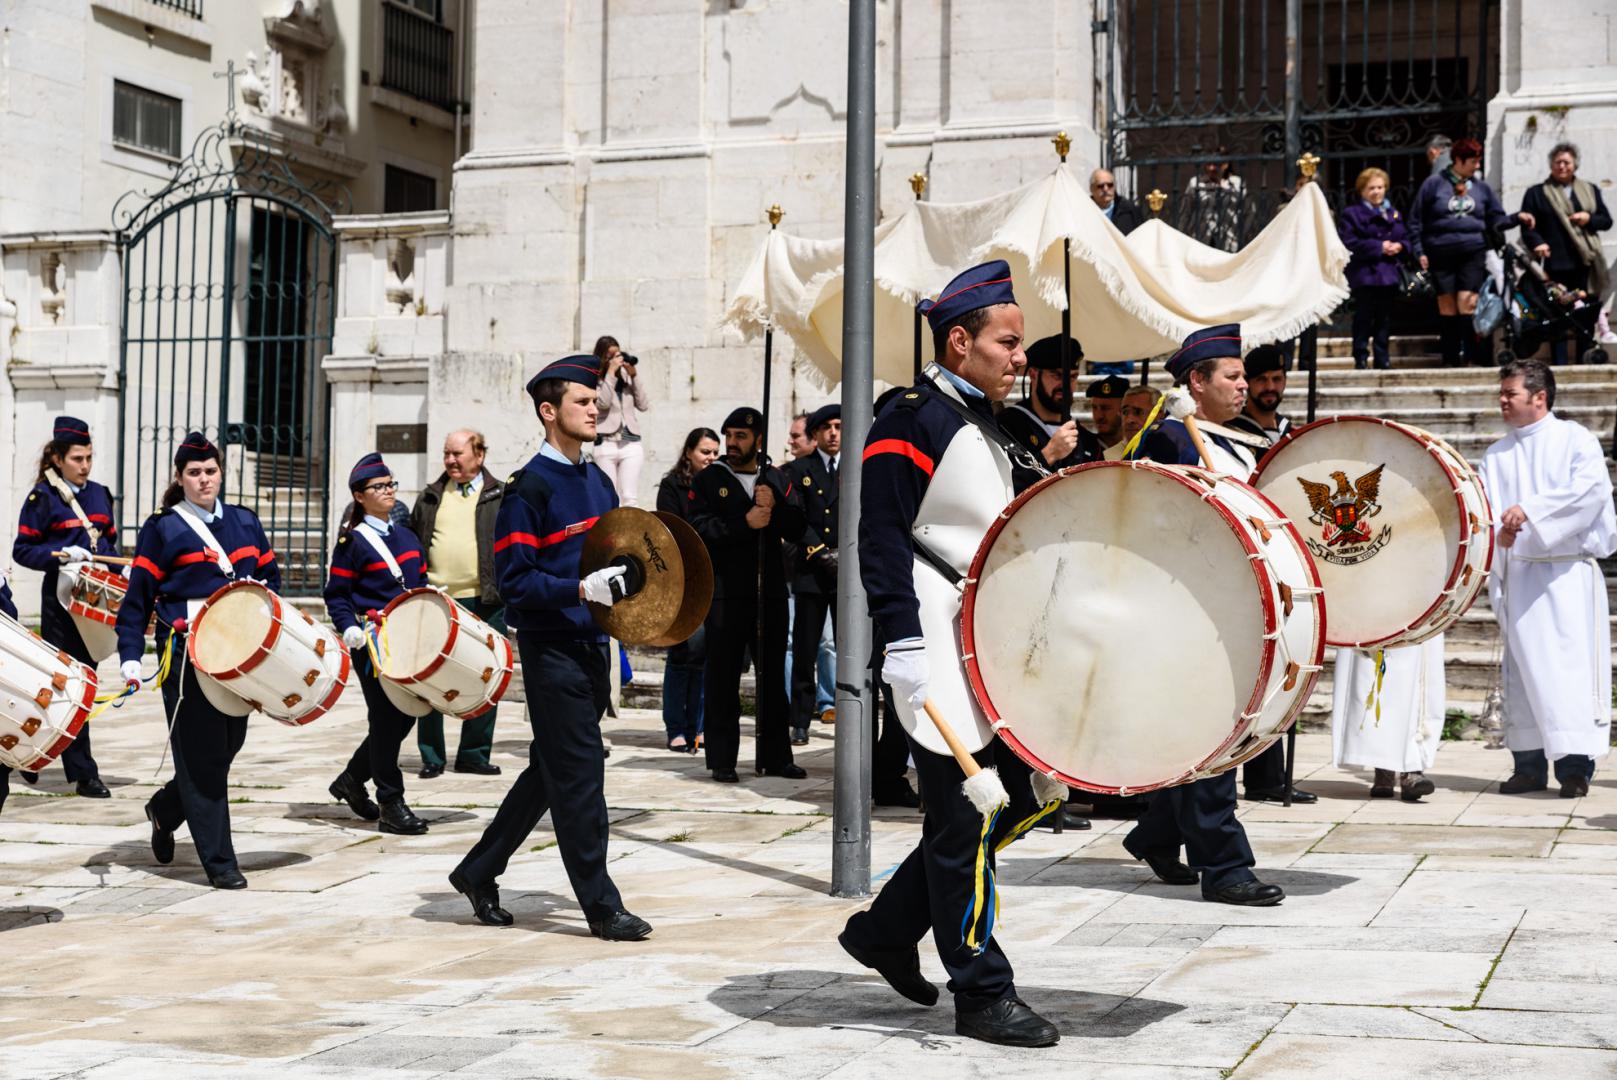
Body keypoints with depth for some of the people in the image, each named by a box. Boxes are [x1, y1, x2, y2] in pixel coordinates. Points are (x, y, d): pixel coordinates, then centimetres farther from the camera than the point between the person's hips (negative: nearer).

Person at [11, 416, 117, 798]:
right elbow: (23, 550, -5)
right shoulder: (43, 497, -4)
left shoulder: (99, 494, 13)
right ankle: (83, 774, -2)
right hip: (61, 599, -6)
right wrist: (63, 555, -19)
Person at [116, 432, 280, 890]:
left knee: (228, 745, 11)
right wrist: (130, 656, -10)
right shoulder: (161, 529, 0)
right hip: (187, 656, -5)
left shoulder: (244, 522, 14)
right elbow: (137, 598, -2)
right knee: (202, 756, -5)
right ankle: (219, 862, 0)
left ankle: (164, 809, 38)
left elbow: (270, 575, 23)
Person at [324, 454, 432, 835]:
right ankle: (391, 806, 1)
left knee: (405, 717, 10)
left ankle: (352, 780, 29)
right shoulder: (351, 541, -4)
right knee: (386, 720, -5)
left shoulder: (407, 537, 16)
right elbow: (336, 595, -5)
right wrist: (348, 627, -20)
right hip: (371, 643, -7)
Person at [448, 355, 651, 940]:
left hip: (591, 645, 9)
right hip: (551, 647, -8)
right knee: (579, 774, -5)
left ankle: (478, 872, 27)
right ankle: (602, 907, 1)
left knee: (551, 770, 15)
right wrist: (581, 589, -26)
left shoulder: (599, 482, 14)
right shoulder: (529, 487, -11)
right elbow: (515, 579, -15)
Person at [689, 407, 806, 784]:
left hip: (771, 592, 3)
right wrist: (745, 522, -17)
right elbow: (699, 529, -10)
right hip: (725, 593, -3)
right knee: (722, 679, -2)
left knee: (773, 677, 9)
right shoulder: (708, 480, 4)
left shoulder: (778, 480, 13)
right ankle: (722, 760, 2)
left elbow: (796, 528, 1)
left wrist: (775, 507, -16)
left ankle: (775, 756, 16)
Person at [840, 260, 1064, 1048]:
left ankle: (885, 931, 24)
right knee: (966, 822, -4)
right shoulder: (909, 425, -12)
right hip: (940, 655, -9)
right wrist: (907, 659, -23)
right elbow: (882, 549, -17)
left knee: (1014, 798, 12)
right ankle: (983, 996, 5)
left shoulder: (986, 428, 17)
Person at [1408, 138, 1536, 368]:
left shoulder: (1481, 187, 11)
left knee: (1468, 305, -11)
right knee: (1447, 308, 3)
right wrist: (1419, 251, -1)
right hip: (1441, 255, -1)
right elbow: (1415, 221, 5)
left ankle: (1473, 358, -7)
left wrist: (1517, 218, -4)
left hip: (1472, 254, 1)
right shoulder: (1435, 183, 3)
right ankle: (1449, 360, 10)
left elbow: (1496, 221, 13)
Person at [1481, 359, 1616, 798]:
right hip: (1518, 575, 5)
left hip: (1568, 572, -5)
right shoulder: (1496, 456, 16)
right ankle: (1529, 765, 9)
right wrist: (1498, 533, -17)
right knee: (1522, 667, 4)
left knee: (1570, 661, -9)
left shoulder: (1575, 440, 2)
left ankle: (1575, 765, -7)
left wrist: (1530, 509, -21)